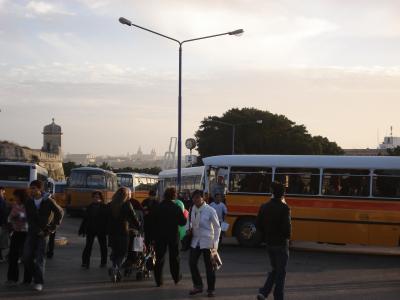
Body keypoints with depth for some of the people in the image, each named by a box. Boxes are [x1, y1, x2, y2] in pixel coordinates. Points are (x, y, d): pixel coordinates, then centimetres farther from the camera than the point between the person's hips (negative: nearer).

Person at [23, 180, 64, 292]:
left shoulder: (48, 201, -7)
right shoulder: (29, 202, 0)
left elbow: (60, 212, 2)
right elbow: (29, 218, -3)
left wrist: (53, 227, -1)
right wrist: (37, 230, -13)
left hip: (44, 232, -3)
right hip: (32, 231, 3)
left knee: (40, 257, -5)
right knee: (27, 256, -1)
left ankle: (38, 282, -2)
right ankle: (28, 278, 19)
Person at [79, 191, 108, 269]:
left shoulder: (104, 207, -5)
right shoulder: (90, 207, 5)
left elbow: (107, 219, -8)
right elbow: (85, 219, 7)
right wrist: (82, 229, 5)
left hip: (101, 230, -2)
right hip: (90, 230, 2)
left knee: (103, 246, 10)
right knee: (88, 246, -3)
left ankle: (103, 262, 22)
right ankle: (85, 262, -3)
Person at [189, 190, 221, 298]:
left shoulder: (210, 210, -12)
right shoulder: (193, 209, 2)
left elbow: (217, 227, -8)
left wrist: (215, 243, -13)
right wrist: (190, 229, -5)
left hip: (207, 242, -4)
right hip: (195, 241, 4)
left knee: (209, 266, 4)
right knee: (192, 263, 0)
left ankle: (211, 289, 16)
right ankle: (198, 286, 18)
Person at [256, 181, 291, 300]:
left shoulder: (264, 207, 2)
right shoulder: (284, 208, -16)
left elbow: (258, 225, 4)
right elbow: (287, 227, -22)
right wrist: (287, 236, -2)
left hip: (269, 243, 6)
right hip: (281, 243, -6)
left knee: (275, 269, 19)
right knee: (281, 272, 6)